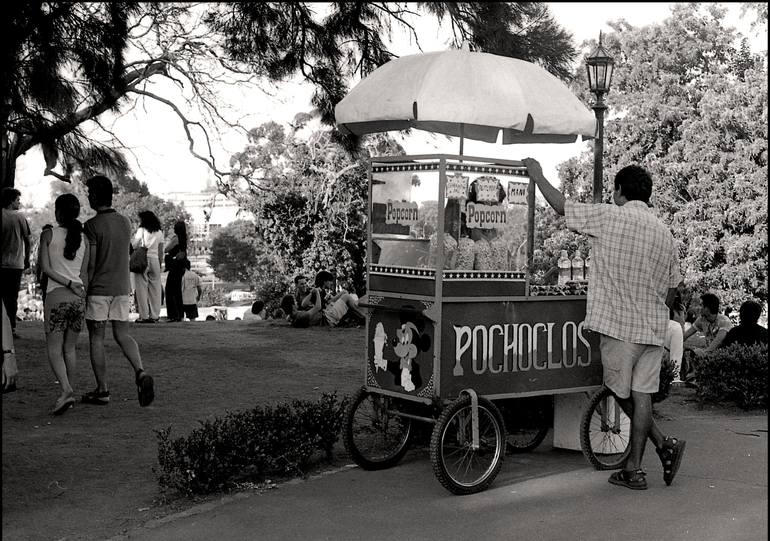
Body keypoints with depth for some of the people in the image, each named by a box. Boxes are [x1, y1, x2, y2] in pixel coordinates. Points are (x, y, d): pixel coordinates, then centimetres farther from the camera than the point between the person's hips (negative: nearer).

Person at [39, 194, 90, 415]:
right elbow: (84, 275, 8)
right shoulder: (84, 238, 7)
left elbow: (45, 268, -7)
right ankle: (68, 392, 16)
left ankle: (66, 390, -20)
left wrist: (69, 284, -6)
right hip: (78, 297, 4)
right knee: (70, 347, 14)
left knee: (54, 348, -1)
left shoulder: (48, 235, -1)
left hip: (56, 295, -4)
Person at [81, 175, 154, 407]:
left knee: (96, 338, 5)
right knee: (122, 334, 10)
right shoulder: (125, 222, 6)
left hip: (98, 289, -5)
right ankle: (140, 373, -12)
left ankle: (102, 390, 8)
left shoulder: (92, 225, -13)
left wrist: (83, 292, -6)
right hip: (122, 287, 5)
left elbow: (90, 263, -14)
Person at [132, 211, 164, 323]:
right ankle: (154, 316, 7)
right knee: (155, 288, 6)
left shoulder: (141, 230, -3)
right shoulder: (159, 232, 10)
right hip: (155, 260, 4)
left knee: (142, 287, 0)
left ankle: (144, 316, -3)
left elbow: (134, 246, -5)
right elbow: (161, 251, 11)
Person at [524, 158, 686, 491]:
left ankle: (664, 444, 7)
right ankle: (634, 469, 7)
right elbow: (671, 290, 14)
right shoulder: (664, 232, 10)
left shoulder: (609, 217, -8)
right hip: (654, 328, 6)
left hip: (619, 325, -5)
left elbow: (561, 207, 0)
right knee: (641, 394, 6)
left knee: (622, 392, 9)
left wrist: (537, 175, 14)